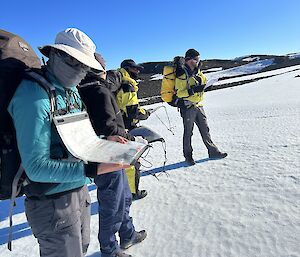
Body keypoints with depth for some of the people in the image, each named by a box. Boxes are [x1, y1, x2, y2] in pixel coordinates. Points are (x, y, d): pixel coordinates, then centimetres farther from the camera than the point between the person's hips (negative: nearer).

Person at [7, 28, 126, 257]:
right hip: (53, 202, -8)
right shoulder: (34, 94, -22)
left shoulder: (72, 91, 5)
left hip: (79, 190, 8)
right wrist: (91, 169, -31)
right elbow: (36, 167, -24)